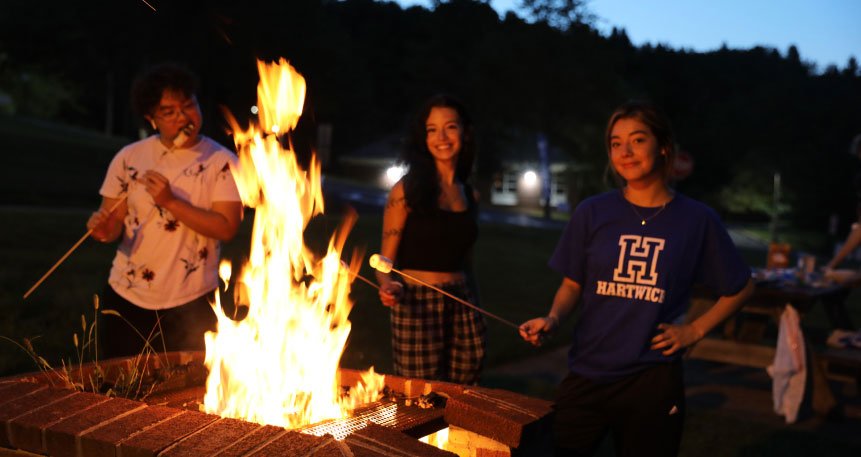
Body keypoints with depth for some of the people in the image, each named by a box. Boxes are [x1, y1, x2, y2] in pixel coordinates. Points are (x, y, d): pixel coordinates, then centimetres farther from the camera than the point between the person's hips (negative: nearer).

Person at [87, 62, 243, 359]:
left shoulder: (221, 162, -7)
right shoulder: (129, 158, -1)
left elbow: (226, 228, -15)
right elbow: (114, 221, 2)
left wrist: (170, 201, -23)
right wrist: (104, 229, -21)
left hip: (191, 302, -2)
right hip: (128, 298, 2)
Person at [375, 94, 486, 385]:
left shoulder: (470, 195, 12)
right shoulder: (407, 190, -3)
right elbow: (386, 260, -2)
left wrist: (473, 309, 15)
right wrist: (389, 286, -22)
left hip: (464, 307, 5)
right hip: (418, 306, -4)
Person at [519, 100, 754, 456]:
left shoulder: (696, 220, -4)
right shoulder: (592, 213, -1)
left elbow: (740, 289, 9)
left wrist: (695, 330, -1)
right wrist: (553, 319, -10)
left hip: (652, 382, -1)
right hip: (586, 375, 1)